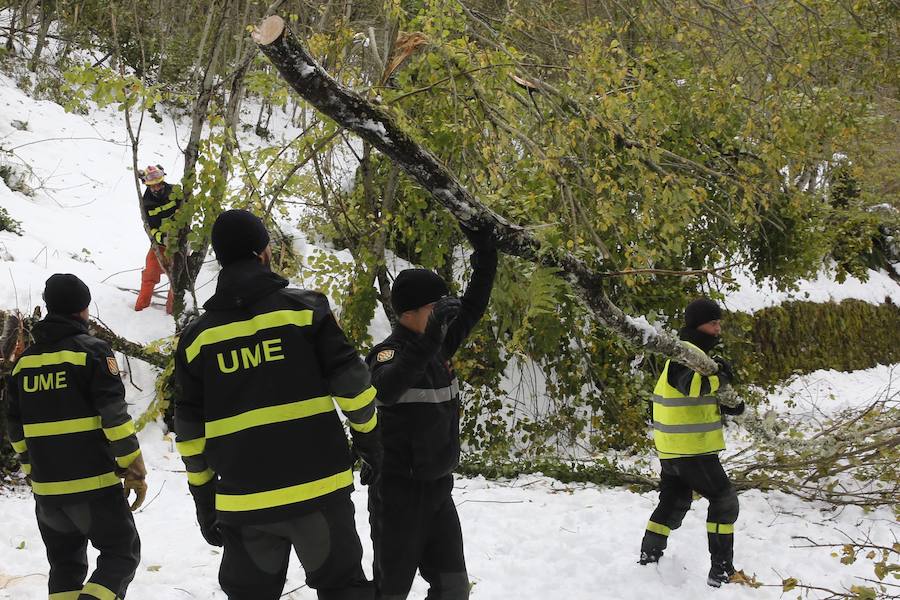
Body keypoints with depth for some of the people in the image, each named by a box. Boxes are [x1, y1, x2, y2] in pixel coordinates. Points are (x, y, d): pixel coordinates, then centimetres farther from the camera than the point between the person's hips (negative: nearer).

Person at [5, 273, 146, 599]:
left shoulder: (26, 360, 10)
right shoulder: (91, 350, -7)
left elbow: (17, 428, 15)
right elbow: (115, 417, -13)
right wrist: (135, 472, -7)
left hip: (46, 489, 5)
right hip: (94, 484, -5)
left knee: (65, 563, 18)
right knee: (121, 552, 6)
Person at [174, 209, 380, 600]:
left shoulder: (197, 337, 4)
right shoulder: (304, 308, -4)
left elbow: (191, 432, 7)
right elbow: (351, 382, -4)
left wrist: (203, 497, 16)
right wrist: (368, 435, 13)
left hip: (243, 501, 2)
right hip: (318, 487, -2)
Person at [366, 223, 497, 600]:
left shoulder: (440, 345, 3)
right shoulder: (388, 354, -18)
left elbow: (472, 308, 14)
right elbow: (385, 390, -40)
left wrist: (485, 255, 2)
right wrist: (428, 338, -50)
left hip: (437, 487, 7)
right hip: (397, 492, -7)